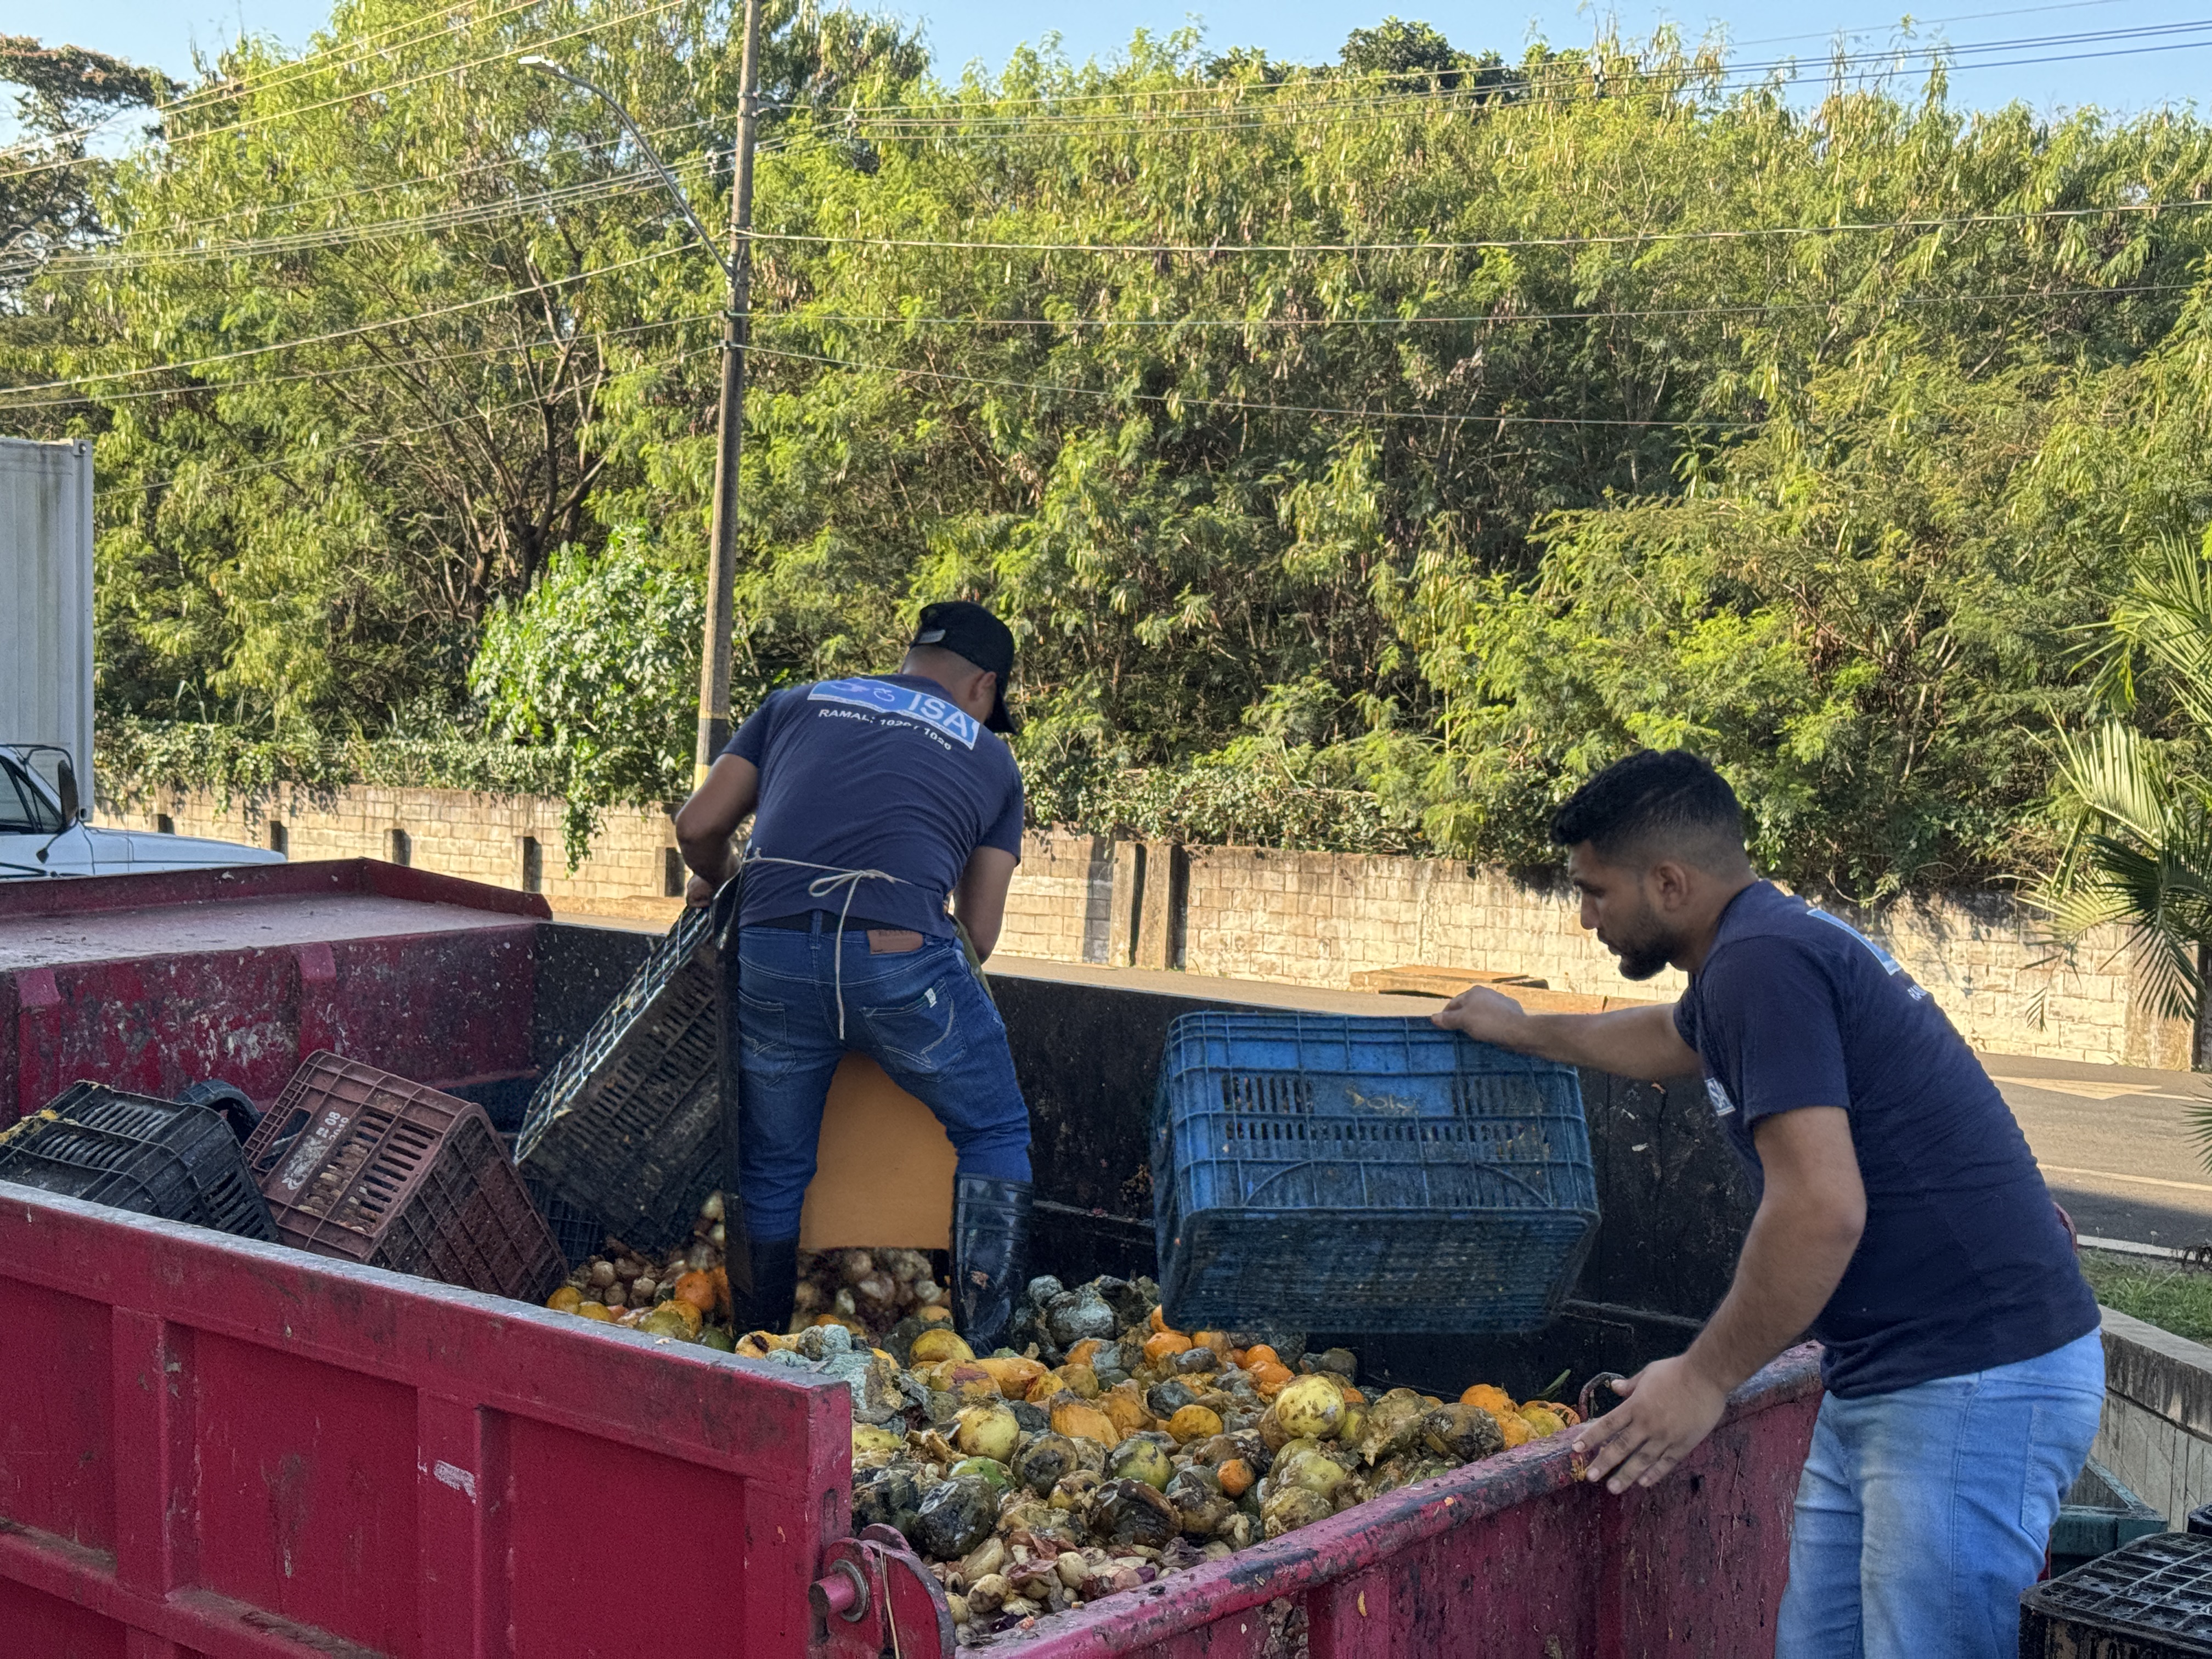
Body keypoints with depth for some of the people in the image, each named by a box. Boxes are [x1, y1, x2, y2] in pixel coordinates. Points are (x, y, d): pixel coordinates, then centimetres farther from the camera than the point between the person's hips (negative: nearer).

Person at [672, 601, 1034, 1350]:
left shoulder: (798, 703, 24)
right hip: (900, 957, -2)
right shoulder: (991, 759, 21)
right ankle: (984, 1346, 12)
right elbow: (979, 934, 16)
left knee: (772, 1168, 19)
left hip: (771, 953, 2)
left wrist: (715, 879, 39)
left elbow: (697, 826, 18)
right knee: (994, 1134, 19)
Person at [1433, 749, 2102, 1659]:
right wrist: (1521, 1030, 54)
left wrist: (1704, 1377, -14)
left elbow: (1821, 1209, -25)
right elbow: (1669, 1038, 40)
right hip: (1884, 1378, 11)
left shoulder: (1759, 960, -17)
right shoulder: (1778, 941, 16)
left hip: (1976, 1385, -11)